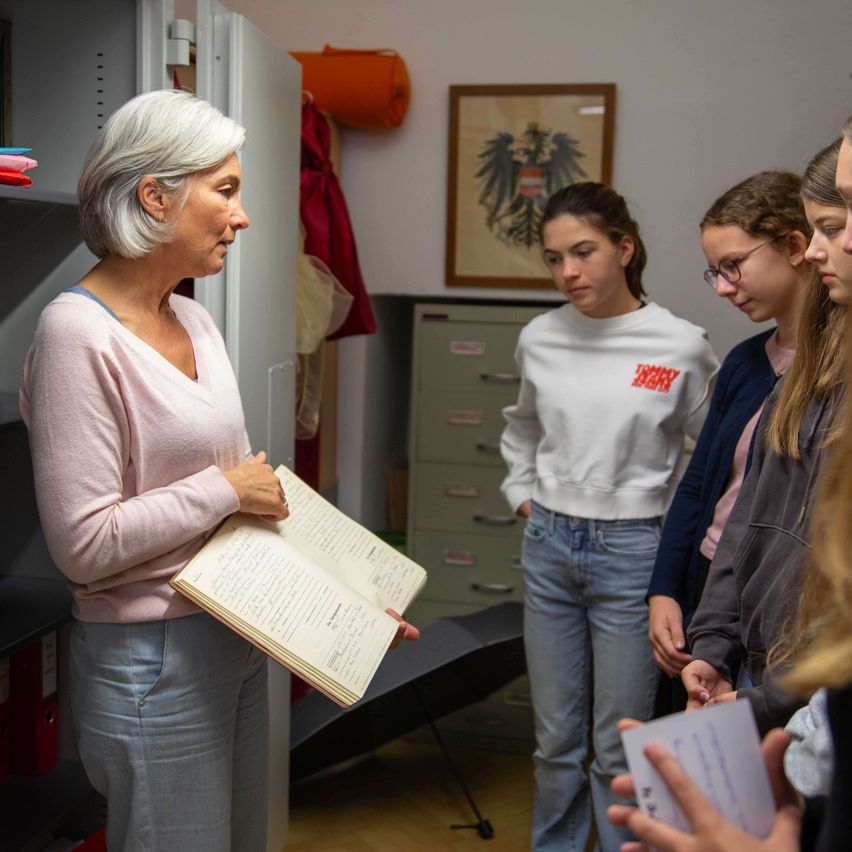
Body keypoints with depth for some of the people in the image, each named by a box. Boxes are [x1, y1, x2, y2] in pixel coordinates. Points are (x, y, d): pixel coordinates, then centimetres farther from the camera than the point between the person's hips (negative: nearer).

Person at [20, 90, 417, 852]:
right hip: (152, 662, -8)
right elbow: (83, 544, -22)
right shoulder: (79, 334, -19)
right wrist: (226, 489, -15)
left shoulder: (194, 320, 7)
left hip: (237, 639, 8)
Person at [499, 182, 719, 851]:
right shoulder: (540, 339, 2)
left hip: (631, 551, -3)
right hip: (549, 547, 4)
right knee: (556, 739, 15)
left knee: (619, 748, 5)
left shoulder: (681, 346, -10)